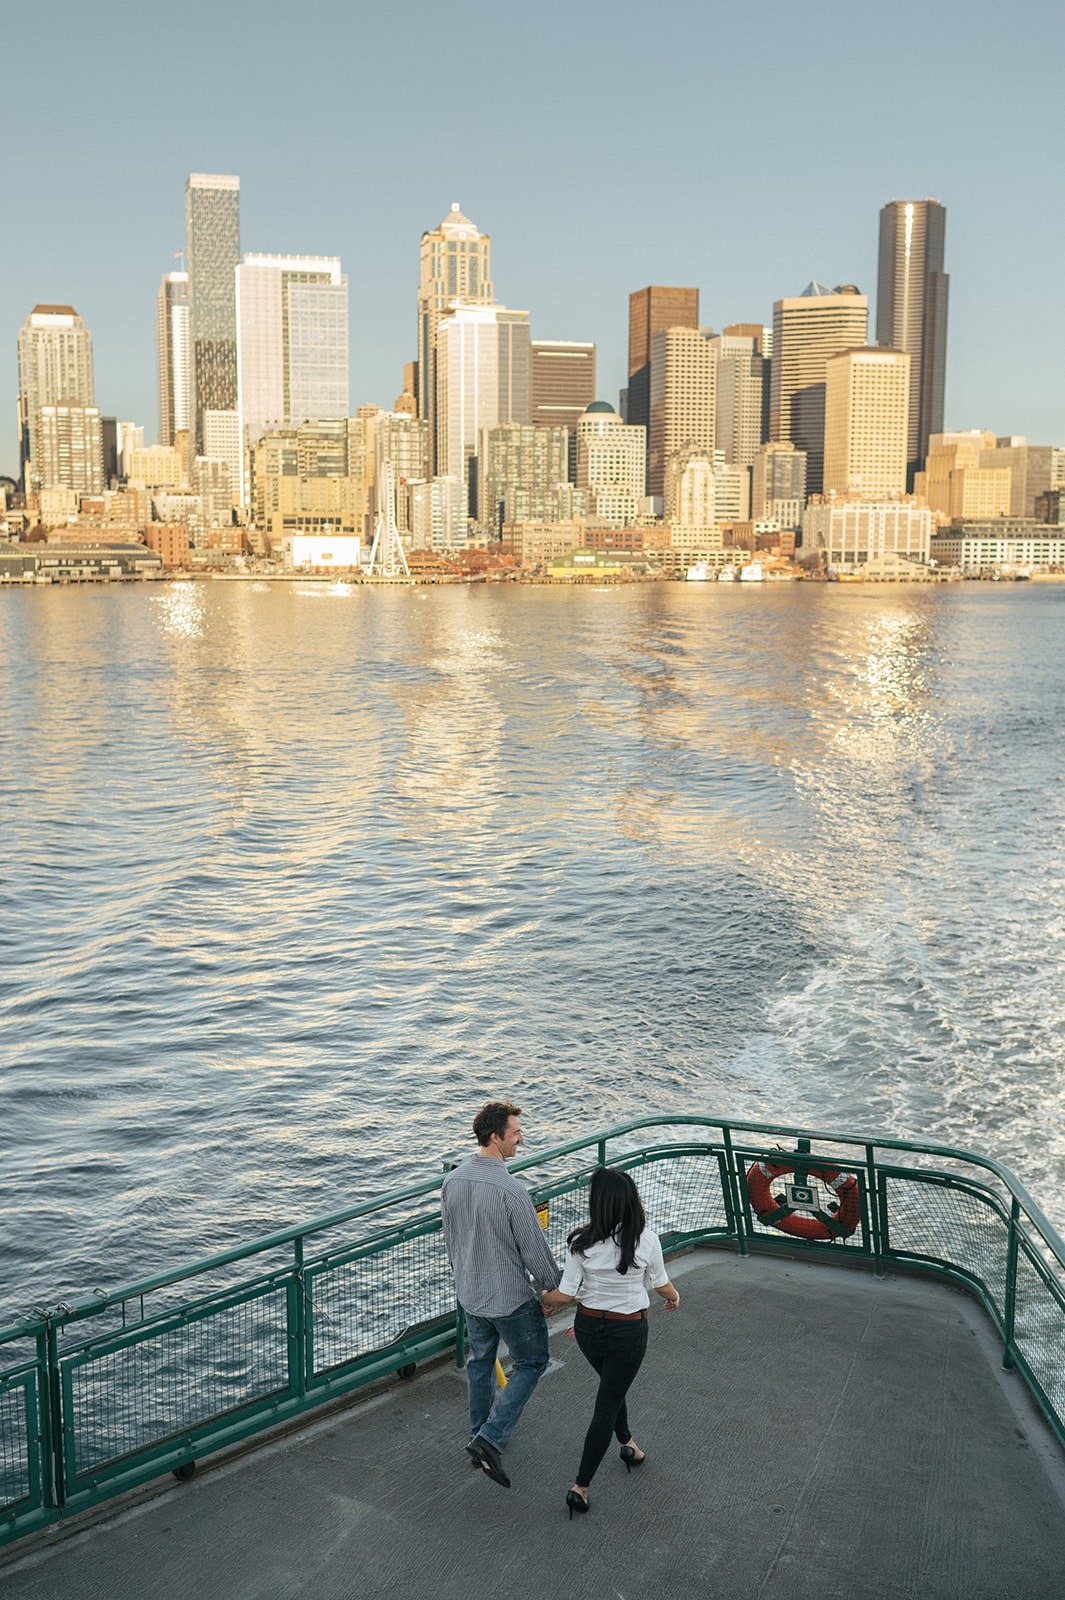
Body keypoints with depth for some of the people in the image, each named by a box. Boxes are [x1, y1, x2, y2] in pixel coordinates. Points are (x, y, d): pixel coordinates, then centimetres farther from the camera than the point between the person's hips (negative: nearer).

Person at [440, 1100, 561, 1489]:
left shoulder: (452, 1182, -7)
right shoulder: (511, 1191, -29)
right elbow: (535, 1252, -21)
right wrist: (553, 1288, -3)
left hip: (470, 1293, 6)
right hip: (512, 1297, -6)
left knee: (481, 1360, 25)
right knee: (530, 1363, 13)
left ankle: (481, 1432, 40)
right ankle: (491, 1439, 3)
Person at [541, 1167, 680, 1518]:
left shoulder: (583, 1242, -18)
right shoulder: (646, 1240, -19)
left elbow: (566, 1294, -12)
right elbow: (661, 1285, -3)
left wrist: (544, 1300, 10)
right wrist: (675, 1298, 20)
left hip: (588, 1327, 2)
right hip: (628, 1331, -2)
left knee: (612, 1385, 29)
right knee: (607, 1405, 9)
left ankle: (627, 1444, 47)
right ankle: (580, 1486, 10)